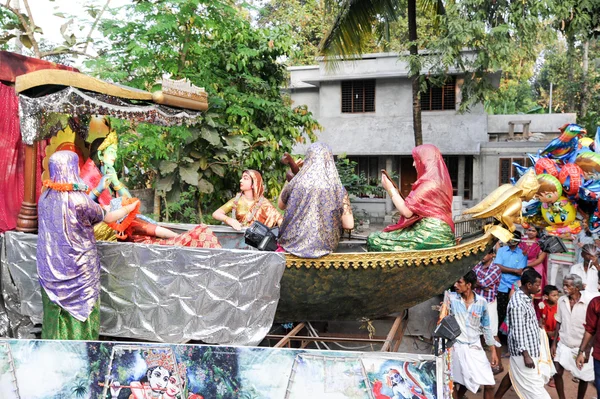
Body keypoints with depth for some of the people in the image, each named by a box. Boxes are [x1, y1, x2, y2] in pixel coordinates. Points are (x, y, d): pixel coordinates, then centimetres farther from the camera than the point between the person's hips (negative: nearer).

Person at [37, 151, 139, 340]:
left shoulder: (45, 197, -2)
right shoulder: (79, 200, -20)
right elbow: (107, 217, -6)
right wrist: (130, 208, 12)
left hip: (50, 266, 6)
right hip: (78, 267, -6)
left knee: (55, 309, 16)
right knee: (81, 309, 8)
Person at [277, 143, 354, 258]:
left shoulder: (295, 183, -12)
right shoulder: (338, 189, -12)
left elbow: (280, 205, 8)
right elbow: (349, 225, -10)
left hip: (294, 244, -1)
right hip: (324, 247, 1)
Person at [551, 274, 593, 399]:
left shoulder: (589, 302, -16)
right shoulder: (561, 300, -3)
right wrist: (554, 343, 4)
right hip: (564, 344, 3)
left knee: (584, 377, 10)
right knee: (557, 373, 1)